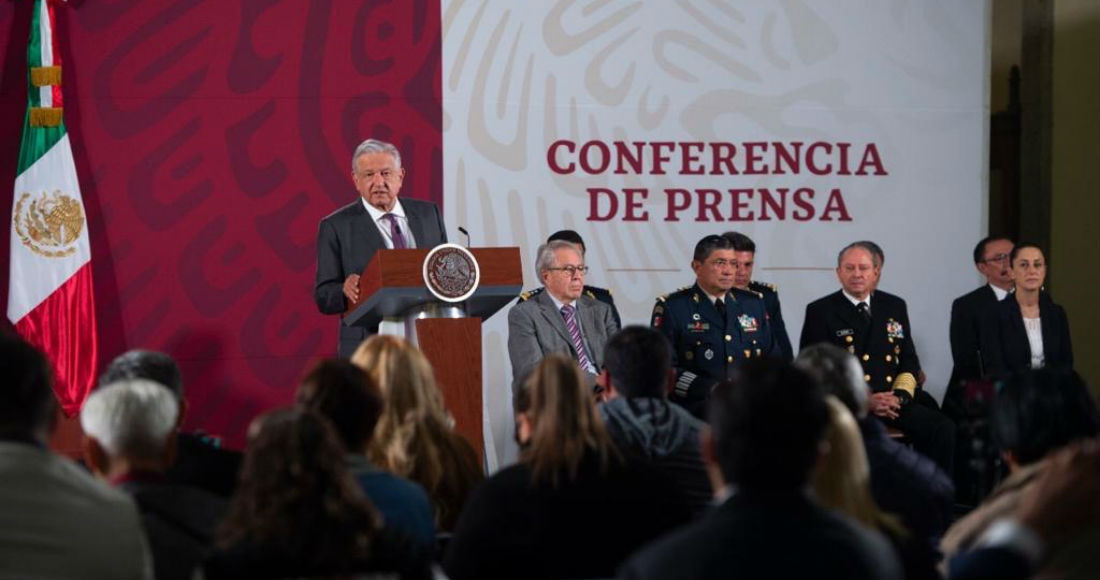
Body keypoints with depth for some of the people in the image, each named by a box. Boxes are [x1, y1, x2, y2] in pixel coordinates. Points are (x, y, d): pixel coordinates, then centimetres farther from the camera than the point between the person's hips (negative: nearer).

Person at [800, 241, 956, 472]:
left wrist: (899, 396, -3)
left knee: (944, 428, -21)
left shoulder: (895, 307, 19)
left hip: (893, 403, 4)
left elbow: (909, 361, 20)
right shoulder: (820, 312, 6)